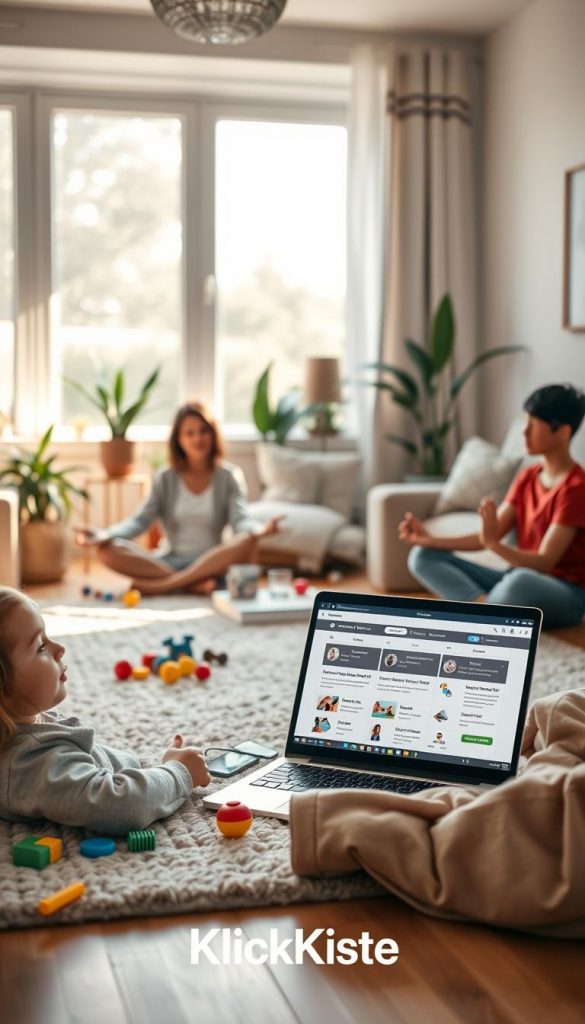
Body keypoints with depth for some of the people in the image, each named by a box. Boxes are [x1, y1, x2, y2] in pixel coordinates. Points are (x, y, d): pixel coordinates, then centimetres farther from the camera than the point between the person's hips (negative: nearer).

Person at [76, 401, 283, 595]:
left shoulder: (229, 476, 4)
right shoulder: (165, 478, 8)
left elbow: (240, 521, -10)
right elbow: (140, 521, -1)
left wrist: (259, 530, -34)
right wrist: (102, 535, -20)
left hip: (210, 563, -1)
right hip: (170, 561, 1)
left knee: (247, 543, -34)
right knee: (107, 551, -23)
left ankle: (161, 585, -32)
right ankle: (193, 584, -32)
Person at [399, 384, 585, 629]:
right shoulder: (528, 477, 9)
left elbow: (544, 562, -23)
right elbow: (487, 536, 5)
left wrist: (493, 543, -40)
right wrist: (429, 540, -8)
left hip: (565, 594, -8)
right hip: (517, 580, 8)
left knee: (520, 582, -45)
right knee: (423, 556, -3)